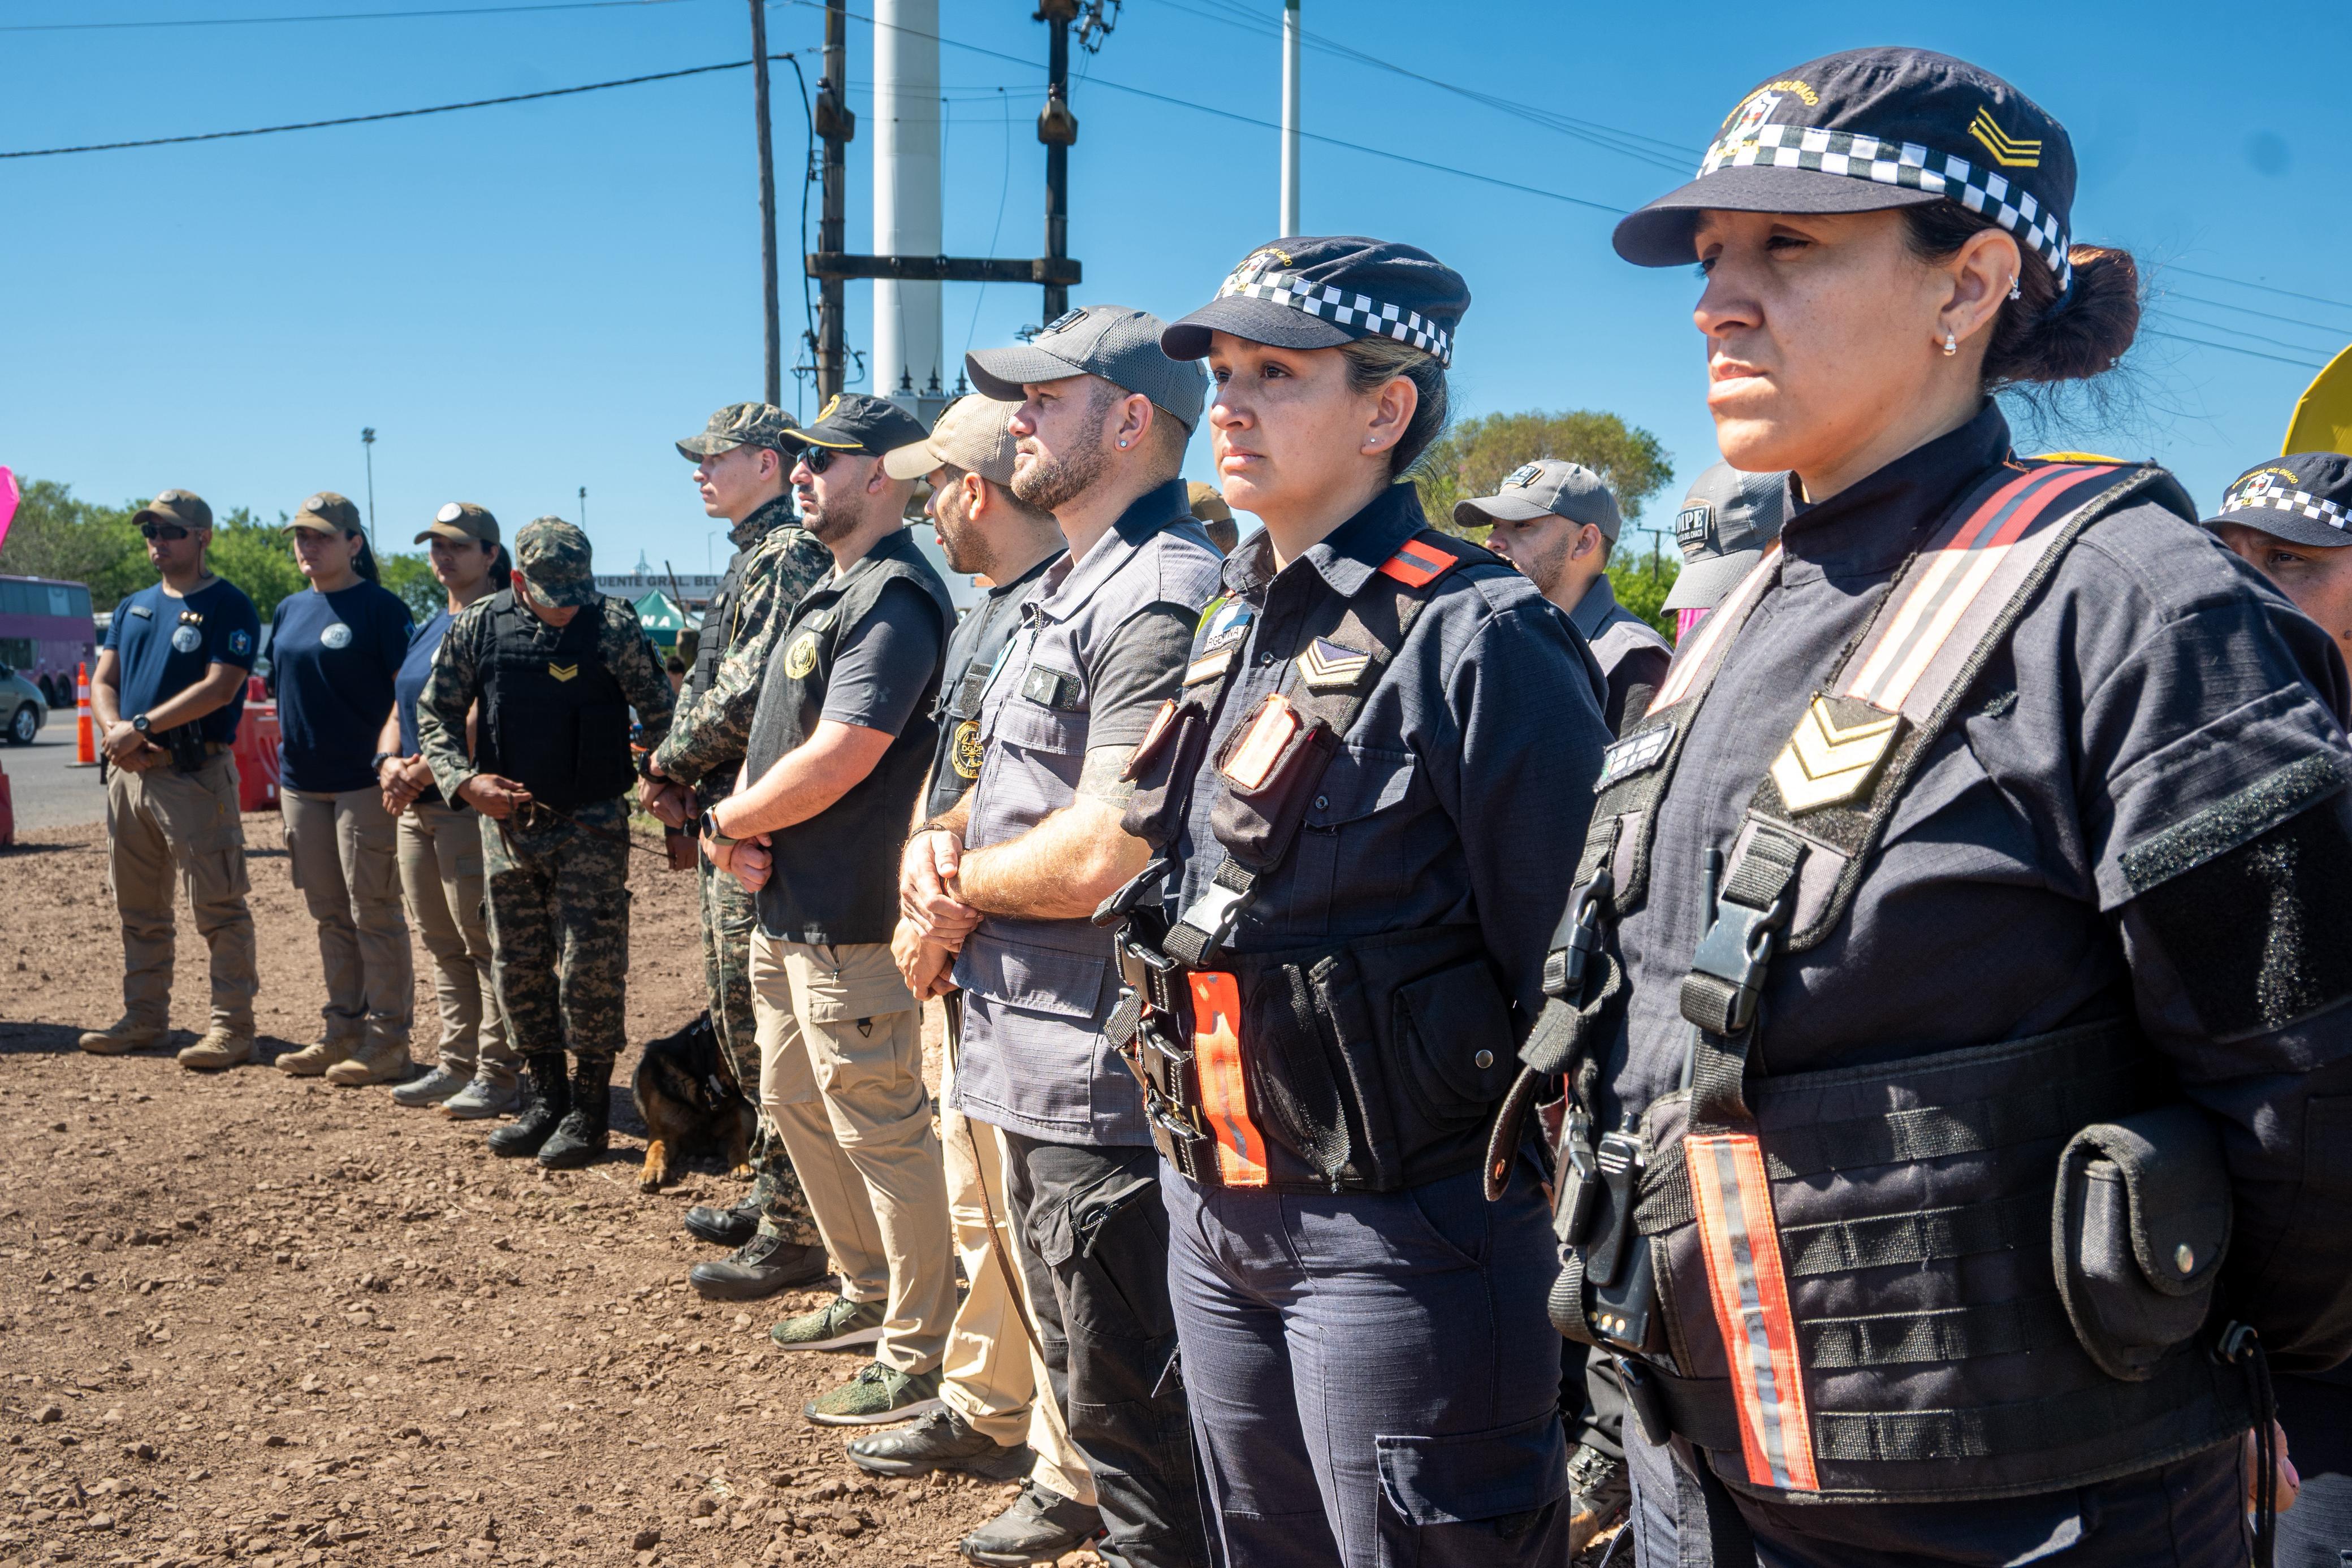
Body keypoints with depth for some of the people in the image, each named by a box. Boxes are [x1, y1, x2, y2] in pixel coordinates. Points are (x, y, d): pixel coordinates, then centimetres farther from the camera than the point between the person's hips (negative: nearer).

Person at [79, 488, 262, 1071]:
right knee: (138, 907, 14)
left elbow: (219, 688, -15)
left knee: (217, 905, -6)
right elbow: (103, 680, 14)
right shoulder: (133, 607, 18)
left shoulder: (228, 606, -5)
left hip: (195, 774, -8)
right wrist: (114, 731, -6)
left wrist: (141, 727, -17)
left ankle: (233, 1024, -3)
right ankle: (144, 1016, 23)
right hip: (128, 772, 8)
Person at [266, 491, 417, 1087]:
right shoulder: (289, 611, 14)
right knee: (330, 916, 13)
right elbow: (282, 695, 20)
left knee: (374, 913, -1)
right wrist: (284, 773, 15)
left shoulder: (380, 608, -7)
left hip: (363, 782, -7)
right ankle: (343, 1031, 22)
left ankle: (388, 1040, 5)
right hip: (302, 785, 7)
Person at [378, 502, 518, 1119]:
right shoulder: (426, 629, 18)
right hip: (418, 809, 9)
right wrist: (389, 762, 0)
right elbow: (399, 710, 19)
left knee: (486, 946, -5)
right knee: (443, 948, 13)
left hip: (472, 806, -9)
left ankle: (497, 1074, -1)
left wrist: (425, 771, -18)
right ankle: (456, 1064, 21)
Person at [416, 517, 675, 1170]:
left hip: (590, 826, -4)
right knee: (518, 967, 11)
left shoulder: (613, 626, -9)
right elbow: (436, 712, 8)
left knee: (590, 967, -4)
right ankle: (543, 1098, 25)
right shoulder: (476, 627, -1)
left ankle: (589, 1109, 9)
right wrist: (465, 780, -8)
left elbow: (660, 717, -2)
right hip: (506, 821, 4)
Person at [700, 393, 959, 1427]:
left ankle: (921, 1357, 6)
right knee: (796, 1105, 21)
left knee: (881, 1132, -5)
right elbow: (774, 734, 19)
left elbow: (837, 759, -25)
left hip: (851, 921, -11)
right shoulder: (828, 593, 17)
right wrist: (743, 828, -1)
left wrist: (724, 823, -10)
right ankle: (869, 1291, 36)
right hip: (787, 910, 11)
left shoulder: (895, 599, -17)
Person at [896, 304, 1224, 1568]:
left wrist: (962, 881, -9)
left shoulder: (1161, 598, -19)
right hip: (1034, 1054, 10)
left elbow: (1102, 855, -26)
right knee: (1073, 1360, 26)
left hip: (1102, 1072, -10)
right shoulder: (1066, 588, 15)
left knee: (1128, 1401, 2)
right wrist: (944, 837, -1)